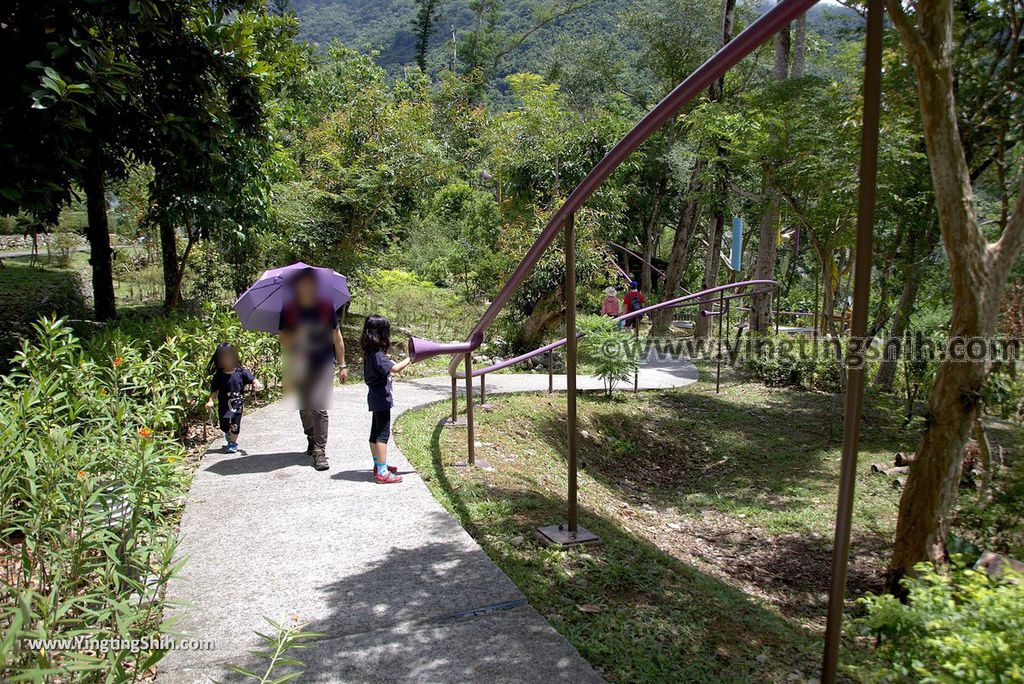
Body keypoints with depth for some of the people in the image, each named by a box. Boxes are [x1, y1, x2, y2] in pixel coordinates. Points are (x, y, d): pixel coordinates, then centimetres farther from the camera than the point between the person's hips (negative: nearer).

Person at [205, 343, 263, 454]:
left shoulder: (241, 372, -5)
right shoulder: (218, 376, -6)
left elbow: (252, 379, -8)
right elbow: (214, 390, -3)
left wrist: (257, 384, -30)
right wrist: (210, 401, -15)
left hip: (237, 404, 0)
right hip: (224, 405, 0)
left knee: (235, 425, 2)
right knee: (225, 426, 3)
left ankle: (233, 443, 20)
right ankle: (228, 437, 37)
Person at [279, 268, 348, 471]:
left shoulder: (326, 307, -2)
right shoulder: (289, 311, -4)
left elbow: (336, 336, 6)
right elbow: (285, 340, -2)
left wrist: (342, 365, 7)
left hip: (324, 365, -1)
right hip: (301, 368, 1)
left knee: (320, 409, -9)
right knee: (304, 409, 12)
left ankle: (320, 451, -5)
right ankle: (312, 441, 35)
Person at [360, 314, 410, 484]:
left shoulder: (370, 352, 8)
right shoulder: (377, 354, -22)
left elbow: (389, 367, 20)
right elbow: (394, 368, -31)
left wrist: (405, 363, 12)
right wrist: (410, 358, -19)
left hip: (376, 398, 10)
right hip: (381, 398, -10)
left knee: (375, 432, 17)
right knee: (383, 433, -7)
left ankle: (378, 465, 29)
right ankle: (382, 473, -5)